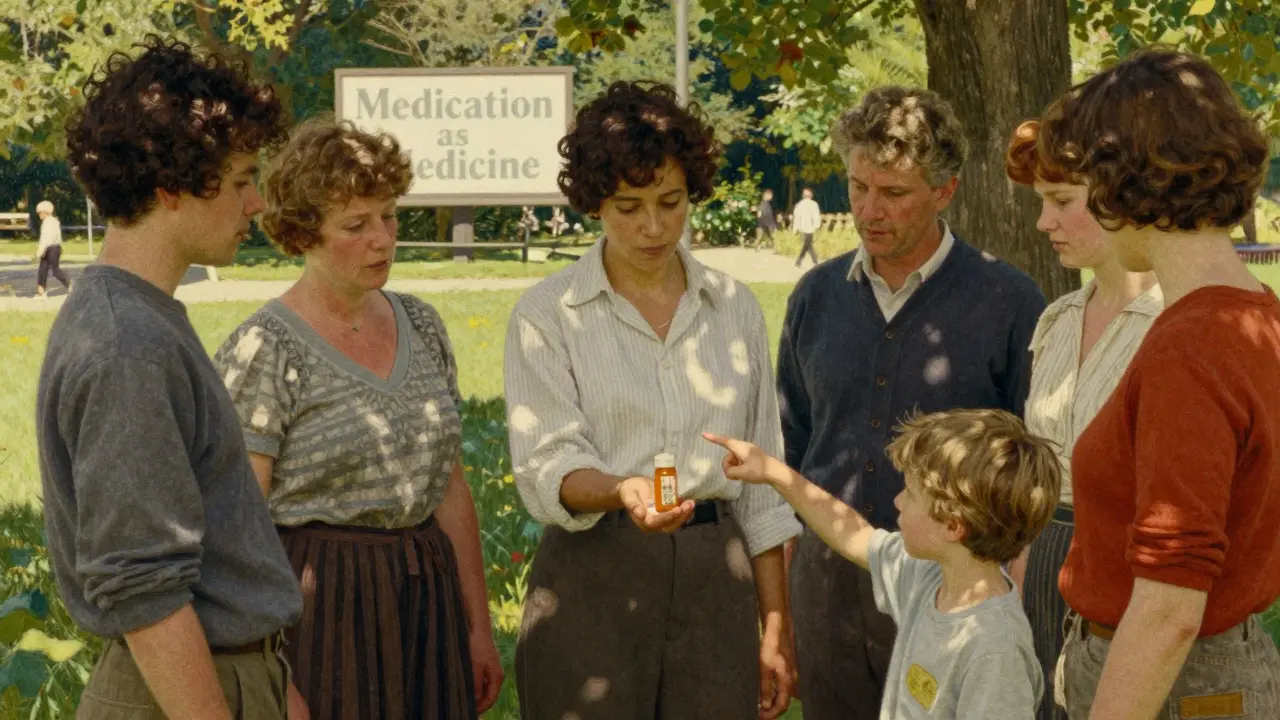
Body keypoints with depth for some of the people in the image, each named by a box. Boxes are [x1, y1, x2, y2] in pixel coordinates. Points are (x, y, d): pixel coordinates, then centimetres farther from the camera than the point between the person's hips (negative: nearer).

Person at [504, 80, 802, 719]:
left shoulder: (734, 308, 9)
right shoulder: (547, 315, -1)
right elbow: (546, 469, -10)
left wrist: (774, 630, 8)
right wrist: (623, 490, -31)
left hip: (713, 579, 3)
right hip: (592, 578, -3)